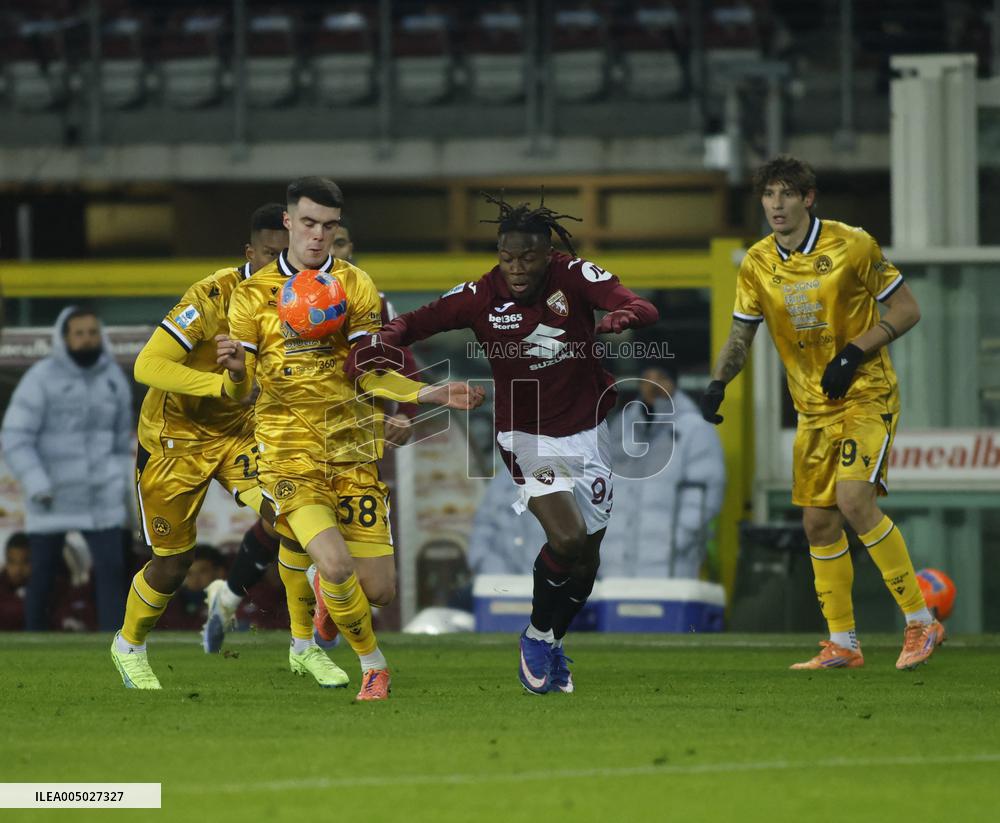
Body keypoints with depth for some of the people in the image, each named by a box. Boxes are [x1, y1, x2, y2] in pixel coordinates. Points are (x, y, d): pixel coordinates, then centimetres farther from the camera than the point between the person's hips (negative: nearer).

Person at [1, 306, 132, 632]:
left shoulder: (114, 378, 5)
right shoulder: (41, 378, -9)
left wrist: (122, 489, 15)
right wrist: (37, 485, -20)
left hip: (101, 497, 3)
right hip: (51, 499, -3)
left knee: (111, 569, -9)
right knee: (43, 576, 7)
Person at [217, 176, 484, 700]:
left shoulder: (354, 285, 5)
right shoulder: (253, 294, 3)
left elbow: (372, 375, 1)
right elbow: (240, 391, 1)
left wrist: (432, 395, -14)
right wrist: (234, 369, -23)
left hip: (352, 443, 2)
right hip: (288, 445, -2)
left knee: (377, 591, -2)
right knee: (336, 565, -24)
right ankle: (373, 666, 2)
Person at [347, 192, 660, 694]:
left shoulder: (575, 277, -13)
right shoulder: (482, 295, -13)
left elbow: (643, 308, -24)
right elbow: (420, 320, -11)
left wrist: (623, 317, -48)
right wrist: (382, 342, -32)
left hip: (586, 432, 3)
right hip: (528, 436, -3)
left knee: (586, 559, 9)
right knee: (567, 537, -23)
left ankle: (552, 644, 36)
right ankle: (537, 636, 3)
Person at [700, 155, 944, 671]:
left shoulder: (852, 246, -12)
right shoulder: (757, 265, 1)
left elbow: (906, 310, -7)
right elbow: (741, 335, 10)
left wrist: (854, 352, -19)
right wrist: (718, 383, -9)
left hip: (867, 395, -6)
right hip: (813, 409, 6)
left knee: (854, 500, -23)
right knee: (818, 522, 3)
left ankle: (920, 622, -13)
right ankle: (842, 644, 15)